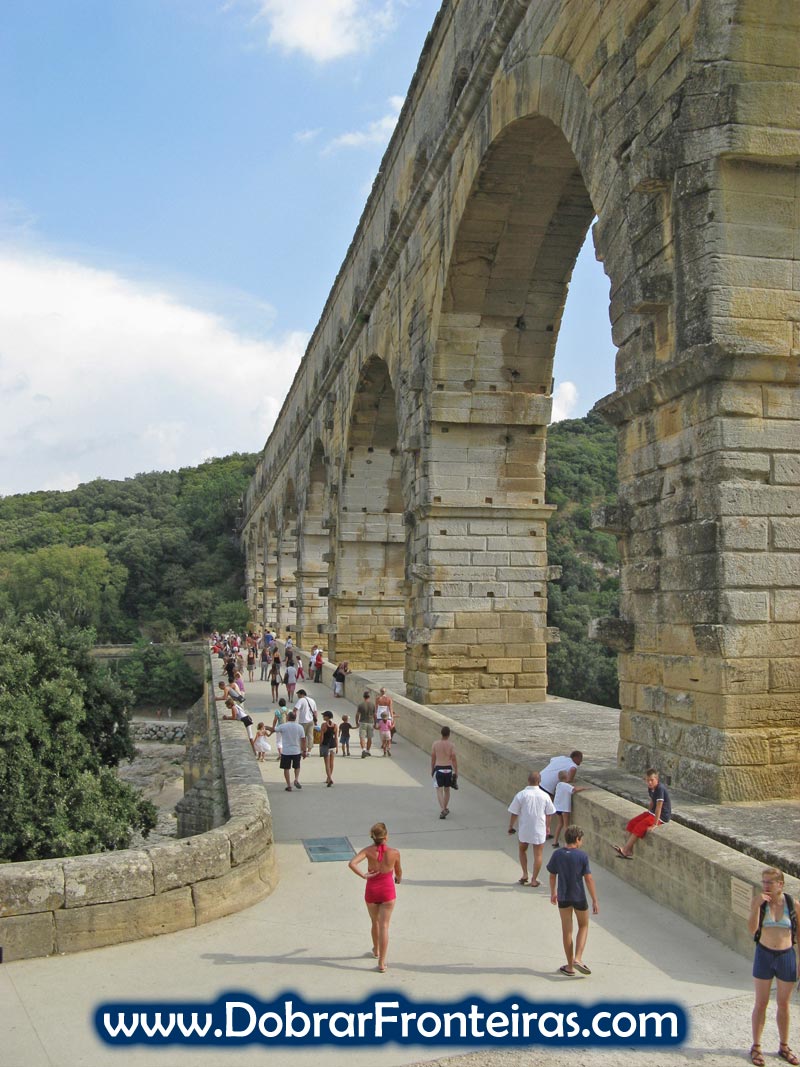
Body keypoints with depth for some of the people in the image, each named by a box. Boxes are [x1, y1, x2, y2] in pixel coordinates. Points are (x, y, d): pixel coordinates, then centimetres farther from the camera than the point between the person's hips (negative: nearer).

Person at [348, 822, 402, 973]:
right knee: (384, 925, 3)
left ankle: (376, 950, 46)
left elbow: (351, 863, -30)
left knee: (375, 922, 23)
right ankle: (382, 962, 0)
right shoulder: (394, 853, -15)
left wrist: (364, 876, -17)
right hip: (388, 891, -1)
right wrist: (398, 879, 27)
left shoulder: (368, 850, -16)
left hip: (371, 891, 1)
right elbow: (398, 872, 4)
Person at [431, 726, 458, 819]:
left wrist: (432, 770, 14)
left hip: (438, 768, -1)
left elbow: (433, 758, 3)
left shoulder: (435, 744, -2)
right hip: (448, 769, 1)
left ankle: (442, 810, -17)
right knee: (447, 789, 18)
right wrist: (456, 772, 2)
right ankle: (445, 808, 31)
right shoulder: (451, 745, -5)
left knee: (439, 790, 0)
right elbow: (454, 759, -6)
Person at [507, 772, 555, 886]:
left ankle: (525, 874, 17)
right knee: (538, 854, 9)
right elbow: (548, 813, 4)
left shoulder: (521, 795, -12)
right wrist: (547, 827, 19)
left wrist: (510, 826, 7)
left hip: (524, 829, 0)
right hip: (539, 829, 0)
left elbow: (514, 813, -7)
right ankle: (534, 880, 11)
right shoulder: (544, 796, -6)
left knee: (522, 850, 22)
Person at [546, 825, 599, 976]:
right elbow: (588, 879, -13)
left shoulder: (557, 855, -4)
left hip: (563, 897, 2)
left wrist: (553, 893, 22)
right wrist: (595, 901, -7)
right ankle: (577, 959, 4)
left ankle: (570, 966, 17)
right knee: (583, 926, 19)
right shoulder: (582, 856, -13)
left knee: (567, 930, 11)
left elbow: (552, 876, 6)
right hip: (579, 897, -2)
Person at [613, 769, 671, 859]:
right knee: (632, 823, -1)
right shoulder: (650, 788, 3)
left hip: (662, 816, -9)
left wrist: (654, 825, -28)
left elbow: (658, 807, -28)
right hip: (652, 813, 9)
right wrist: (647, 815, 10)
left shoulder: (660, 789, -25)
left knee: (640, 826, -22)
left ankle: (625, 850, -16)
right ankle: (629, 851, -2)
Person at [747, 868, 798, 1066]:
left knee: (783, 1004, 15)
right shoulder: (758, 901, -8)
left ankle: (784, 1046, 31)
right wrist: (757, 905, -27)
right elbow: (752, 929, -17)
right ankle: (756, 1047, 21)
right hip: (764, 955, -1)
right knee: (761, 1003, 8)